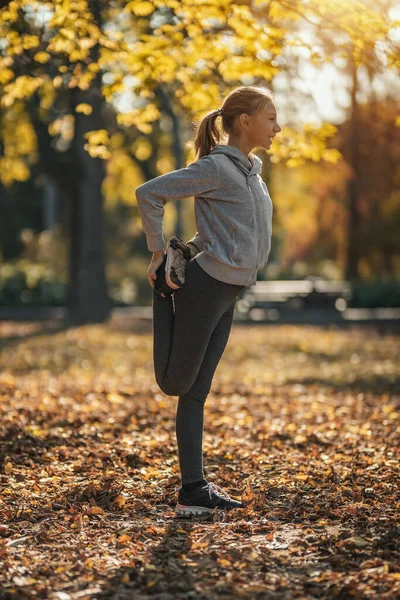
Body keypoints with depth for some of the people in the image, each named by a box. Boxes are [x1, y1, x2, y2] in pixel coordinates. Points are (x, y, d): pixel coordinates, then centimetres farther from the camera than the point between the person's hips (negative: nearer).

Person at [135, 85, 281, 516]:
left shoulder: (252, 168, 13)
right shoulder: (215, 167, -13)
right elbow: (149, 194, -16)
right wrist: (157, 254, -10)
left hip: (227, 295, 8)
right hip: (205, 286, -8)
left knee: (195, 393, 9)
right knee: (177, 383, 3)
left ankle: (193, 490, 11)